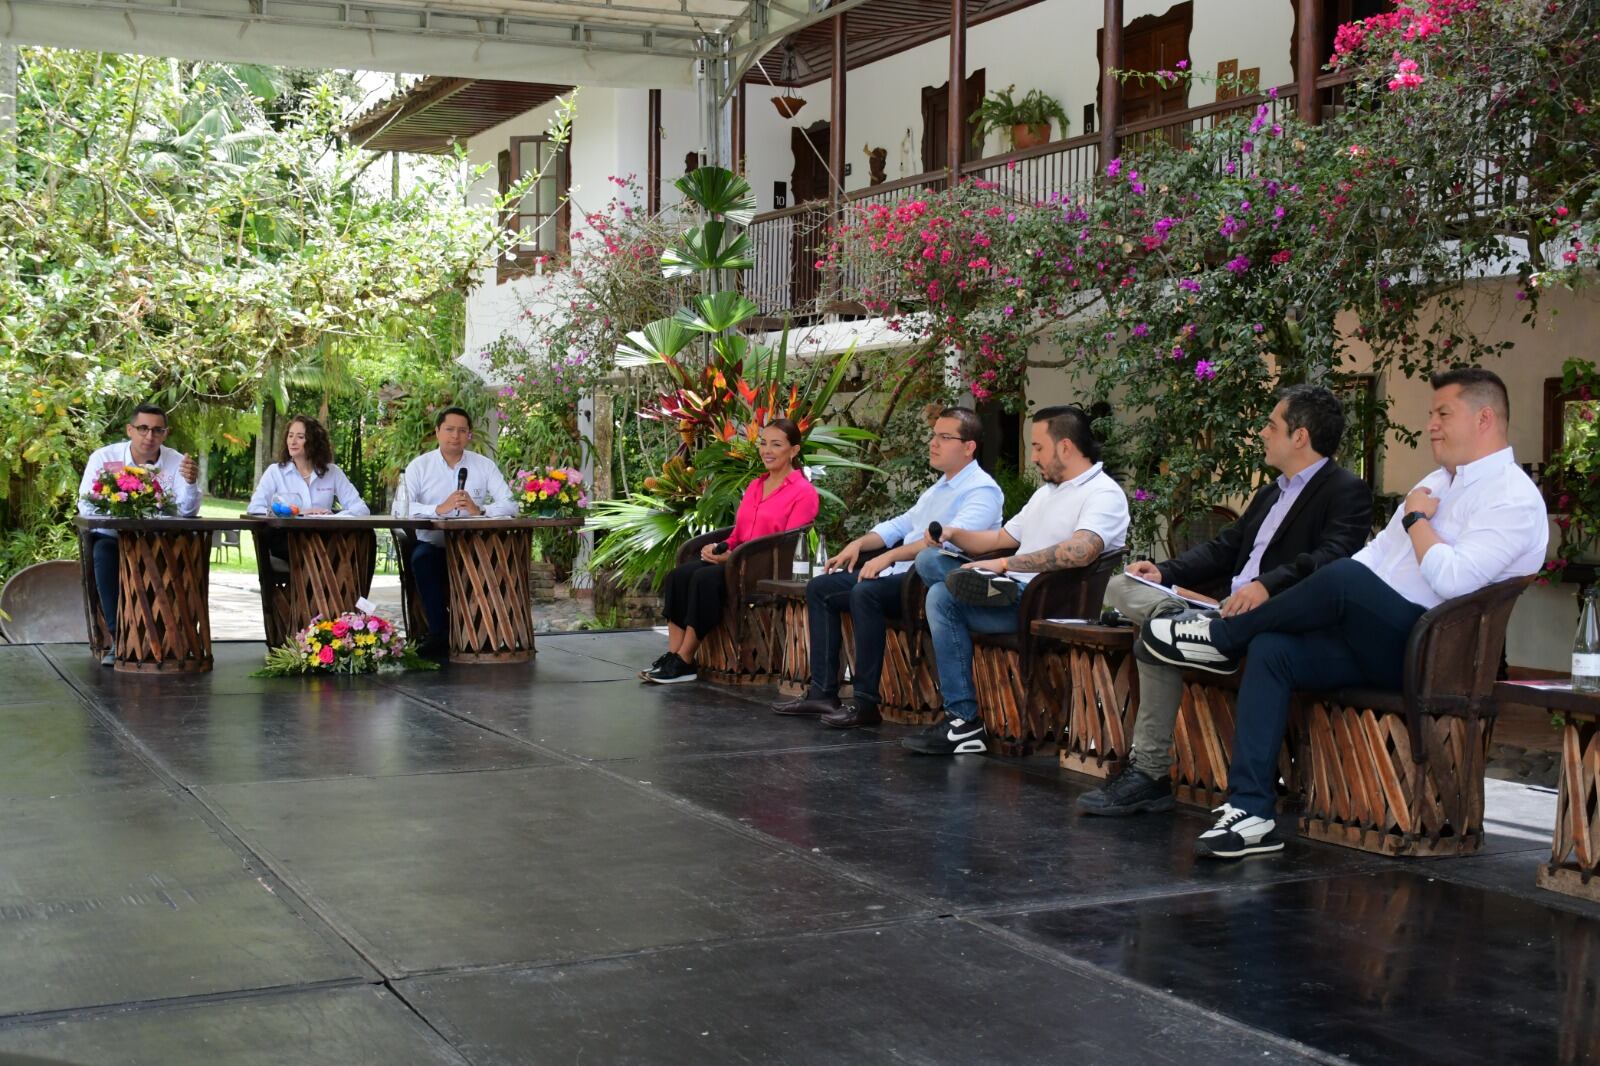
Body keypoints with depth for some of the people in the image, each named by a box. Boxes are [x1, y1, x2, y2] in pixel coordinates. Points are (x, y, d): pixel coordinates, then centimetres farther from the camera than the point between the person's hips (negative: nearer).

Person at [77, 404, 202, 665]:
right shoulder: (103, 458, 0)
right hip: (111, 535, -1)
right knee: (105, 551, -34)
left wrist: (190, 483, -28)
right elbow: (86, 506, -8)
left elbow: (187, 511, -8)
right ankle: (118, 636, -30)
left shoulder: (177, 462, 1)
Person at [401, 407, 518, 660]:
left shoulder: (484, 466, 9)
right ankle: (440, 634, -22)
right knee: (422, 557, -33)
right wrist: (439, 509, -27)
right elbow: (402, 507, -12)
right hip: (432, 547, -1)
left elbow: (510, 505, -2)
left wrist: (480, 510, -22)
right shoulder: (419, 466, 4)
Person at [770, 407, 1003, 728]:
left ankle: (865, 703, -28)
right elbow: (903, 523, 30)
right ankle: (823, 692, 2)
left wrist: (891, 556, -29)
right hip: (903, 574, 10)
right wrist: (859, 543, 13)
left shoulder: (982, 491, -10)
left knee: (865, 592, -34)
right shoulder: (940, 487, 23)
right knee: (819, 587, 6)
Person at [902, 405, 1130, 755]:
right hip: (1016, 591, 10)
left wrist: (1006, 564, -25)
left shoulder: (1104, 494, -9)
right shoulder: (1047, 490, 24)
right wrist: (954, 535, 9)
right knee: (929, 560, 5)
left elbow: (1080, 551, -28)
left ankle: (964, 722, -22)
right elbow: (1002, 538, 28)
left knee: (942, 598, -24)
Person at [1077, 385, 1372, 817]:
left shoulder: (1347, 492, -4)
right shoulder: (1271, 493, 27)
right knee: (1121, 586, -4)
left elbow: (1332, 558, -21)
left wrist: (1268, 585, -36)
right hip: (1232, 611, 9)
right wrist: (1165, 572, 8)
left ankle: (1149, 775, -17)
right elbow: (1224, 548, 24)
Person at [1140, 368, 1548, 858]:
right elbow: (1377, 553, 22)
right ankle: (1251, 810, -20)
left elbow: (1452, 579, -23)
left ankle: (1223, 637, -5)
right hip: (1378, 638, 9)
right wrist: (1308, 603, 7)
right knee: (1271, 650, -13)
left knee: (1345, 577, -31)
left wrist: (1417, 519, -7)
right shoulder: (1437, 482, 22)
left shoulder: (1514, 499, -8)